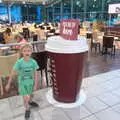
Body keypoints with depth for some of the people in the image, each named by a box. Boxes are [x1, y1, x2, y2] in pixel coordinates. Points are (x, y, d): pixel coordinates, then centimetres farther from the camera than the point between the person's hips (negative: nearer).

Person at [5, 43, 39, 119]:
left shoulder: (33, 62, -17)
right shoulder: (19, 62, -22)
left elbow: (35, 74, -9)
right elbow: (13, 73, -14)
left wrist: (35, 84, -6)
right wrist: (9, 84, -8)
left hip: (30, 82, 2)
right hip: (22, 83, -2)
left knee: (30, 94, 24)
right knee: (26, 98, -3)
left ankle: (30, 102, 58)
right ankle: (27, 110, 27)